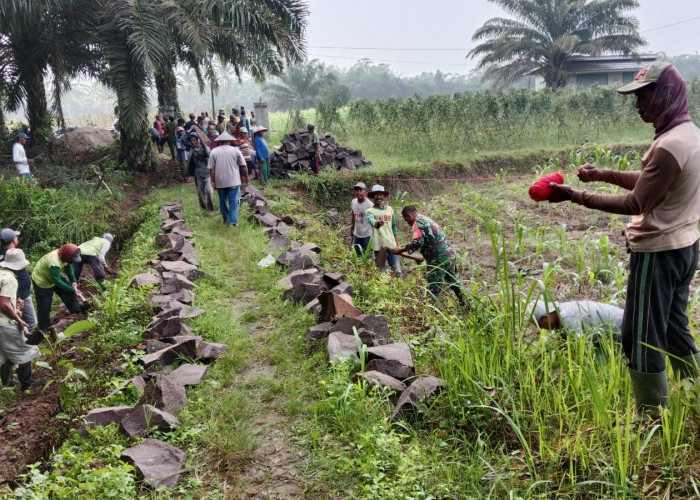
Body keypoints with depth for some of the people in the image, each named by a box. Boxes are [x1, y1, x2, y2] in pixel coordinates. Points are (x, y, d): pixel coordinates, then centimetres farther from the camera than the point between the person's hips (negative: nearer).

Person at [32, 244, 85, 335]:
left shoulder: (63, 255, -19)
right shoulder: (54, 263, -42)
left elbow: (69, 268, -6)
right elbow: (58, 282, -36)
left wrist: (74, 282, -19)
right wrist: (73, 290, -31)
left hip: (54, 277, 8)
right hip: (42, 282, -8)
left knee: (69, 290, 6)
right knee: (44, 306, 2)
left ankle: (77, 311, 20)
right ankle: (44, 329, 18)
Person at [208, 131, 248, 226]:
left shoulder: (214, 152, 1)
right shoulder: (235, 150, -1)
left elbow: (211, 168, -2)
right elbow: (243, 165, 1)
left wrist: (213, 181, 5)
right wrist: (246, 177, 13)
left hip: (220, 182, 2)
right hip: (233, 181, -2)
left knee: (223, 201, 17)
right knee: (234, 202, 0)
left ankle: (226, 219, 27)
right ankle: (233, 221, -8)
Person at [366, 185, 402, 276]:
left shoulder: (389, 209, 7)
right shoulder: (370, 211, -6)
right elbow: (372, 221, -29)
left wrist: (396, 240, 17)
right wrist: (377, 223, -52)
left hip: (391, 243, 3)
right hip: (378, 245, -2)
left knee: (397, 269, 0)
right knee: (382, 270, 6)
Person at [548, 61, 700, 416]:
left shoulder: (669, 146, -25)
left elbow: (635, 204, -22)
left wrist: (574, 196, -20)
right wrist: (603, 174, 9)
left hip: (658, 253, -10)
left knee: (642, 338, 2)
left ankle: (653, 420, 14)